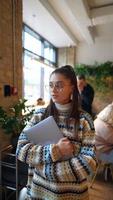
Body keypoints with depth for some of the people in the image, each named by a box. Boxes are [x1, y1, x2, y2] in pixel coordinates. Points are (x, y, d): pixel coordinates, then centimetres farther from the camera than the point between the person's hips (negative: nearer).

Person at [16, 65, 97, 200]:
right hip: (39, 189, 2)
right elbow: (21, 150, -11)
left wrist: (47, 170, -18)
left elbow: (89, 163, -17)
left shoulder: (84, 120, -14)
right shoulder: (39, 115, -8)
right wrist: (55, 150, -23)